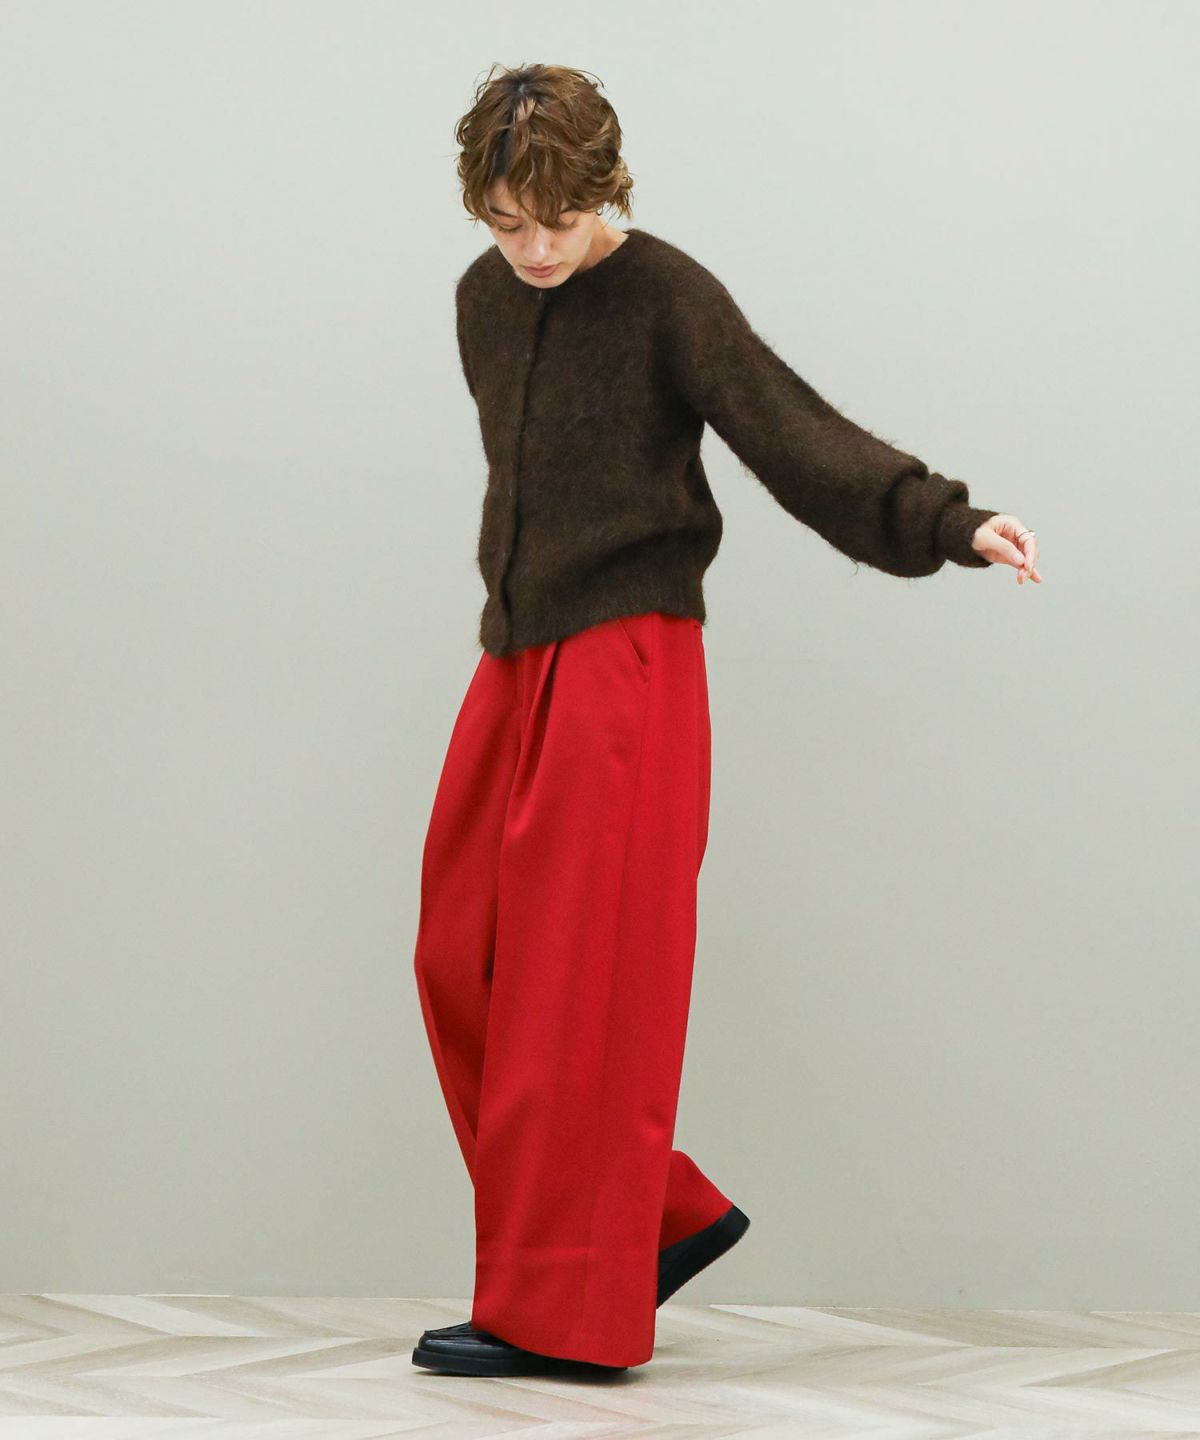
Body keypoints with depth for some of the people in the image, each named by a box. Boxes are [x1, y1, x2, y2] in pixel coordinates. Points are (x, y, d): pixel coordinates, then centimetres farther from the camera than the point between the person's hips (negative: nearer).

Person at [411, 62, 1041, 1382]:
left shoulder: (667, 297, -8)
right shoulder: (482, 300, 12)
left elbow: (795, 434, -16)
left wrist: (953, 522, -28)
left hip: (625, 672, -8)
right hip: (514, 666, 8)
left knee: (580, 987, -7)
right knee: (462, 963, 7)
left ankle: (558, 1313, 0)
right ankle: (670, 1214, 17)